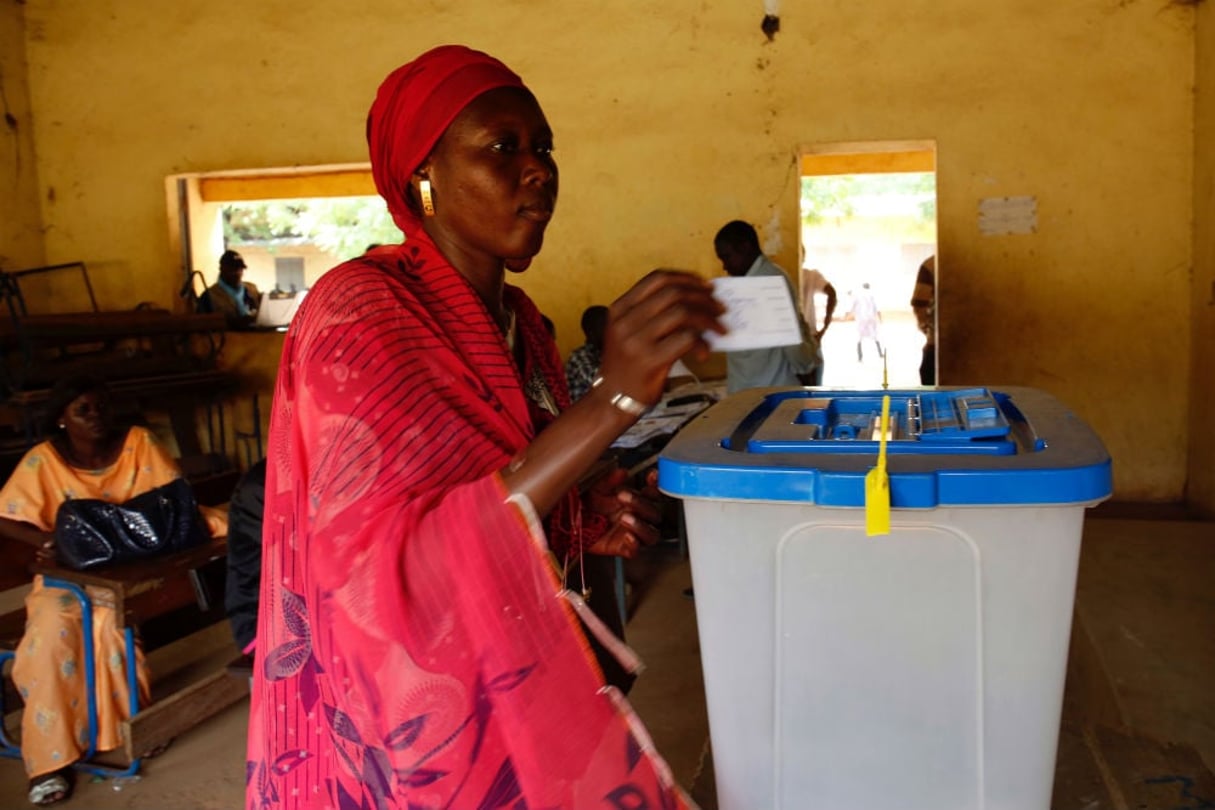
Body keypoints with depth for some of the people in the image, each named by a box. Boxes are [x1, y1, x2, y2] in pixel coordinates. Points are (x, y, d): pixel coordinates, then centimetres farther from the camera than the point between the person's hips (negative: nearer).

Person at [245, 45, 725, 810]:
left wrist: (584, 521, -6)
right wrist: (613, 399, -36)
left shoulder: (515, 317, 3)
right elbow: (386, 574, -31)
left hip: (513, 702, 7)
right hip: (408, 729, -7)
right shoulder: (360, 310, -19)